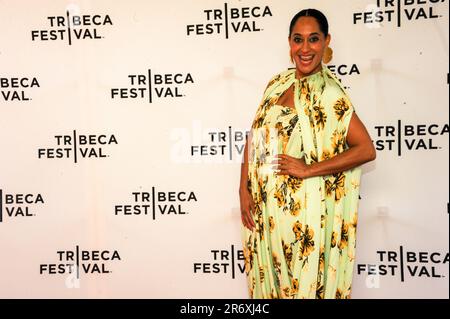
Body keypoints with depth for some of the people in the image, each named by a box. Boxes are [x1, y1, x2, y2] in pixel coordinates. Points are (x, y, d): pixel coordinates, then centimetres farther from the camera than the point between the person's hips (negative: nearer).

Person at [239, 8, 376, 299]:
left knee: (304, 281, 10)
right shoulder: (277, 84, 5)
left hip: (304, 207, -5)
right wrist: (244, 189, 0)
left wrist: (309, 169, -19)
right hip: (264, 204, 5)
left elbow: (366, 150, -16)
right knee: (269, 276, 19)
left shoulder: (330, 94, -12)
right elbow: (254, 138, 7)